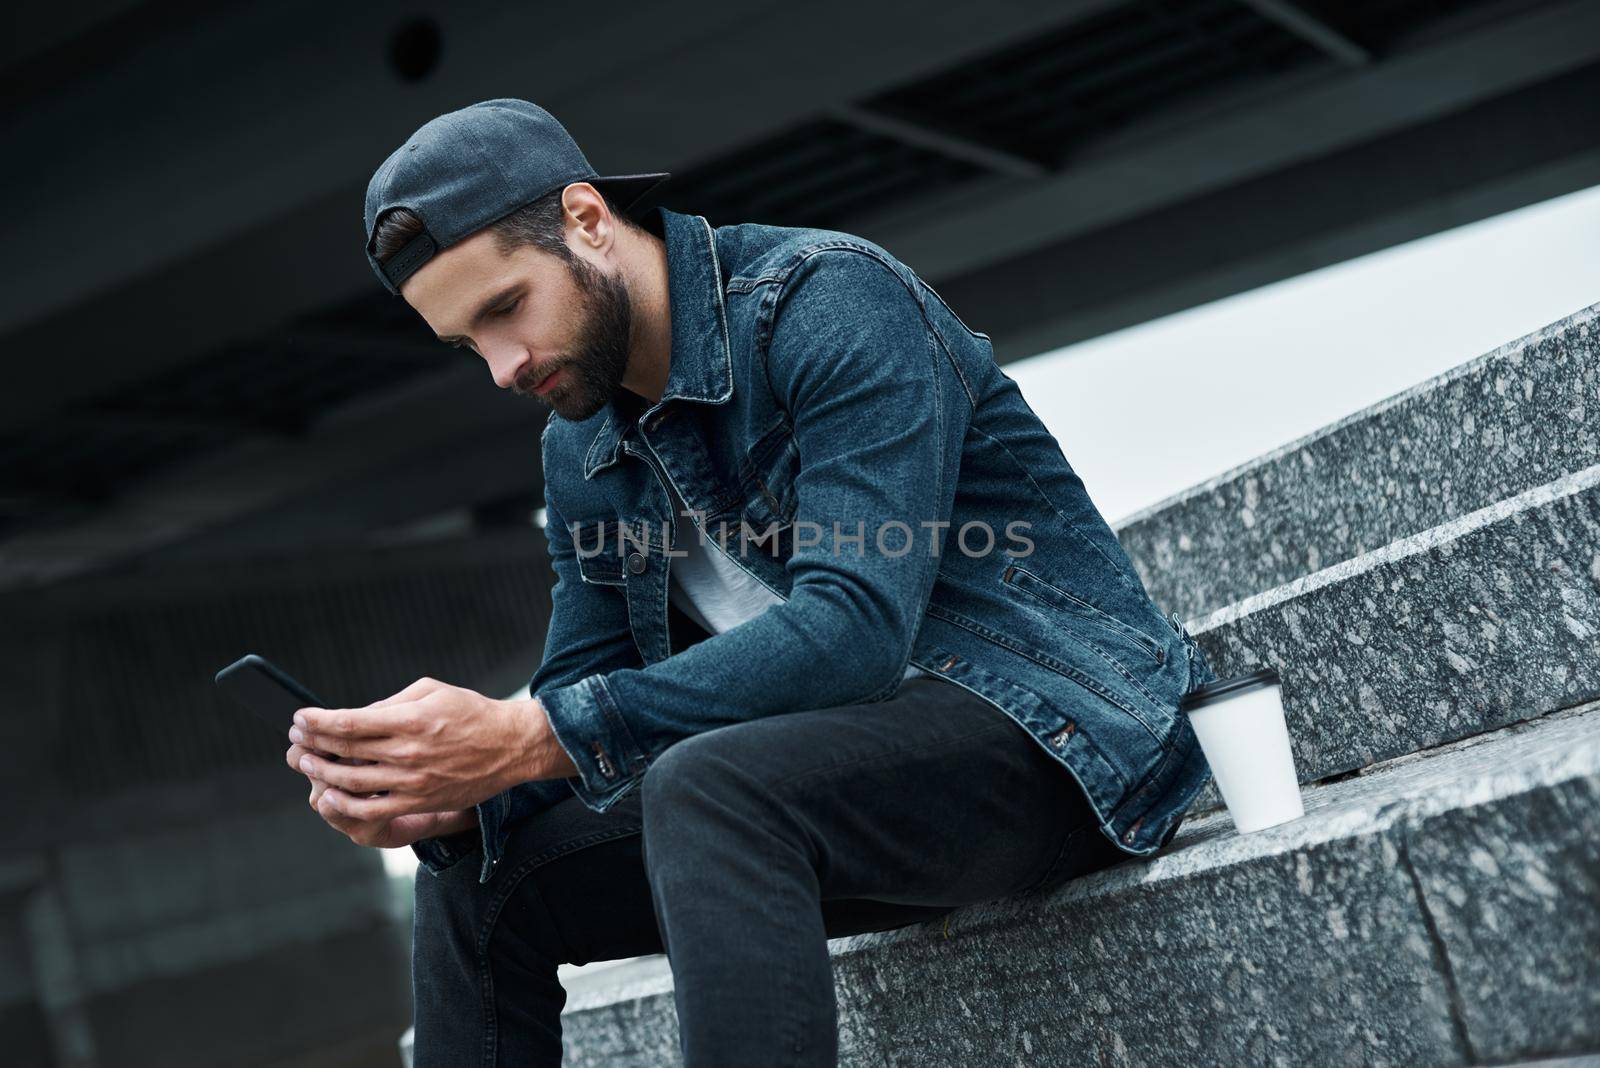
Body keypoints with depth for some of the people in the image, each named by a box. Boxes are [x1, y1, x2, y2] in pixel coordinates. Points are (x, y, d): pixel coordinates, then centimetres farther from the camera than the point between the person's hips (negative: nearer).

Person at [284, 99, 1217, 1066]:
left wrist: (533, 736, -30)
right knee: (477, 873, 3)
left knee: (703, 793, -35)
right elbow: (581, 691, 8)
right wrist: (453, 792, -15)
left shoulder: (832, 299, -16)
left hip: (1055, 723, -8)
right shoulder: (578, 451, 8)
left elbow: (858, 626, -28)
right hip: (856, 762, 8)